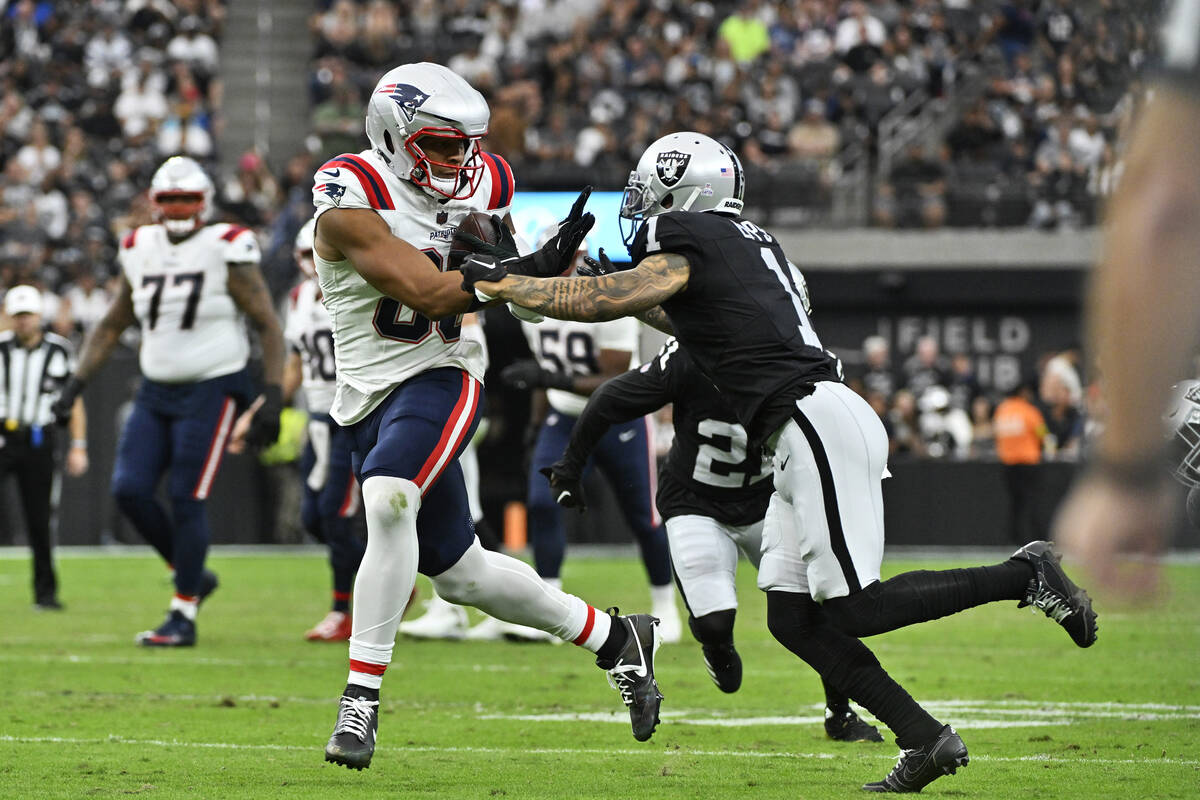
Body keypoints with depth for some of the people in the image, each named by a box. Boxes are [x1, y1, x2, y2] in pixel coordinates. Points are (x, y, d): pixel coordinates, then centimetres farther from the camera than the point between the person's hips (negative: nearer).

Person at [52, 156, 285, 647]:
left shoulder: (226, 252, -10)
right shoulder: (141, 252, 6)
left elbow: (269, 326, -8)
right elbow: (112, 326, 17)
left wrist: (272, 399, -16)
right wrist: (76, 384, 9)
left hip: (211, 390, -6)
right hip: (157, 392, 6)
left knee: (185, 499, -8)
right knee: (130, 491, -4)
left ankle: (183, 616, 1)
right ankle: (191, 575, 17)